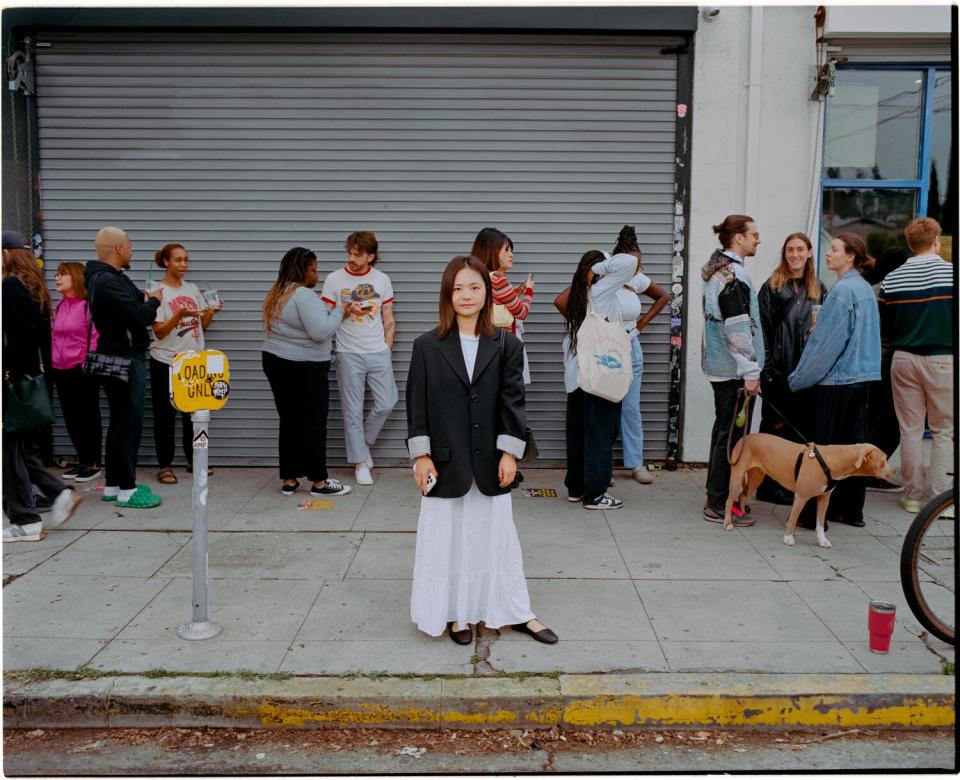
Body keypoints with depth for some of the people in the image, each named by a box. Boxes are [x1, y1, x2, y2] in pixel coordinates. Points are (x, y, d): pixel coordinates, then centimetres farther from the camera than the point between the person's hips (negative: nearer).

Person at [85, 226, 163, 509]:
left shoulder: (110, 277, 15)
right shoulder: (107, 281, -20)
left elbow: (133, 301, 15)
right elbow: (138, 315, -24)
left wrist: (146, 298, -1)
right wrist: (155, 300, -7)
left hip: (123, 358, 11)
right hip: (124, 361, -11)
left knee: (120, 422, 15)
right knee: (129, 423, -5)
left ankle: (113, 485, 22)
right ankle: (126, 489, 1)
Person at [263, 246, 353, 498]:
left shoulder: (277, 293, 12)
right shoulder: (304, 295, -18)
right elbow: (321, 331, -23)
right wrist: (340, 310, -11)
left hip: (275, 362, 9)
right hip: (304, 369, -9)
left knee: (289, 421, 12)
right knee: (314, 424, 0)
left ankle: (288, 480, 15)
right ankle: (319, 482, 7)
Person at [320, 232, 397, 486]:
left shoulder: (382, 280, 5)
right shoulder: (334, 279, -2)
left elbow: (388, 319, 10)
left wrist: (387, 349, 4)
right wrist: (346, 312, -16)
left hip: (379, 353, 3)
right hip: (349, 354, -2)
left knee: (386, 403, 2)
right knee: (353, 410, 1)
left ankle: (363, 442, 26)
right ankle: (360, 461, 12)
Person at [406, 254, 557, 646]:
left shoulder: (506, 345, -1)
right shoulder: (427, 346, -3)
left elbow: (513, 401, -1)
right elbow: (417, 404, -2)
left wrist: (510, 453, -6)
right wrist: (421, 455, -6)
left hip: (490, 461, 1)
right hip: (445, 461, 0)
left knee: (497, 536, 11)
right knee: (447, 538, 9)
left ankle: (515, 612, 24)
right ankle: (455, 613, 25)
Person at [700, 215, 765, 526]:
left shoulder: (715, 270, 15)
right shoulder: (734, 274, -17)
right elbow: (738, 328, -21)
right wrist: (750, 372, -18)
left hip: (718, 366, 10)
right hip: (734, 368, -10)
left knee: (723, 430, 16)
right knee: (731, 434, -4)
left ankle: (716, 497, 25)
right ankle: (719, 504, 2)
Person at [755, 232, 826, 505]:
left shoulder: (818, 289, 13)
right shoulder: (772, 287, -1)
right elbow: (762, 329, -6)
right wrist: (765, 369, -13)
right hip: (779, 371, -4)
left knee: (804, 429, 7)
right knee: (776, 427, 1)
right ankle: (769, 485, 9)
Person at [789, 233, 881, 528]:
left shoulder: (842, 290, -15)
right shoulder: (866, 289, 12)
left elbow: (829, 341, -16)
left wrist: (800, 379, -9)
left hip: (837, 379, -9)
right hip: (862, 376, 9)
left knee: (825, 447, -2)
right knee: (854, 443, 12)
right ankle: (852, 509, 20)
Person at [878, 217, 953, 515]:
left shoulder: (891, 279, 1)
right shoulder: (950, 272, -9)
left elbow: (883, 326, 6)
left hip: (903, 360, 3)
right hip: (943, 360, -3)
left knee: (910, 431, 10)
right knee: (944, 432, 6)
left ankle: (913, 495, 16)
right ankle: (940, 497, 7)